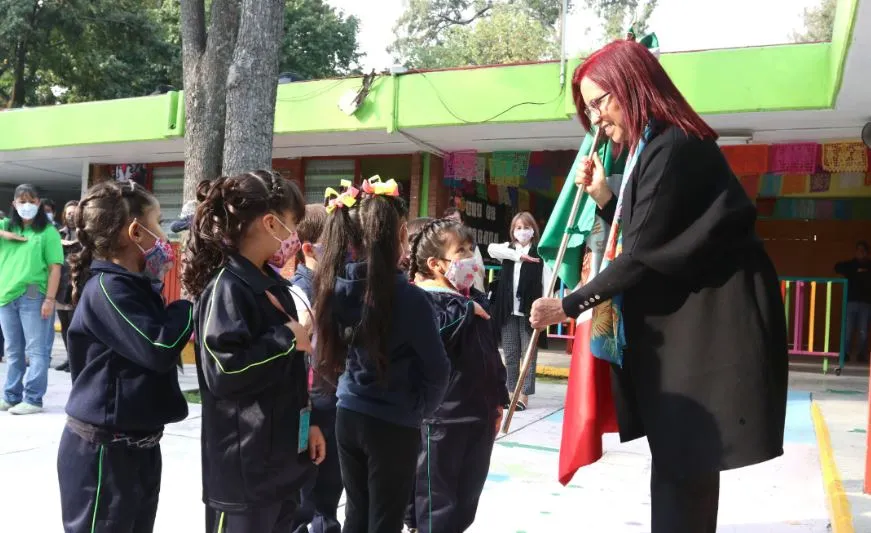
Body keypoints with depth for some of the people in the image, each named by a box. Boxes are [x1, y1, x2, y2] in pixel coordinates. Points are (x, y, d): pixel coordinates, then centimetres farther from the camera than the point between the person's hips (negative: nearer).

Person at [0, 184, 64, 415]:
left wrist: (50, 299, -13)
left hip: (33, 297, -5)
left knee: (35, 350, -1)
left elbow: (55, 267, -5)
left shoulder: (48, 231, 0)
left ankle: (33, 399, 1)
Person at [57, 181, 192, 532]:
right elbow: (159, 349, -26)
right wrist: (190, 303, -13)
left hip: (139, 444, 9)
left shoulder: (138, 286, 10)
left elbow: (160, 339, 18)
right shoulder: (107, 289, -20)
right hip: (103, 450, -9)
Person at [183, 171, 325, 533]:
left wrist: (308, 422, 13)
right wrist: (286, 339, -17)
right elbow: (224, 373, -26)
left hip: (283, 457, 9)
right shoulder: (226, 287, -18)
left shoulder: (274, 284, 11)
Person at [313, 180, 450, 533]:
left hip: (348, 416, 5)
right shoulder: (407, 295, -21)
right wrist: (422, 409, 7)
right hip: (394, 425, -5)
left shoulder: (337, 285, -5)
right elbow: (437, 369, -12)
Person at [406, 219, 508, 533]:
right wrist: (466, 311, -20)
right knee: (437, 497, 4)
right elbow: (434, 336, -35)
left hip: (479, 413, 8)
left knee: (468, 495, 20)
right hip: (441, 417, -8)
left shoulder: (477, 299, 12)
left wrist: (497, 400, 20)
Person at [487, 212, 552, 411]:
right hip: (508, 310, 4)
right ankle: (511, 391, 18)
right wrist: (518, 255, -15)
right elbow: (491, 248, -11)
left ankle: (524, 394, 8)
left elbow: (547, 281, -5)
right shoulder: (509, 249, 10)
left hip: (530, 310, -4)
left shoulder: (540, 252, -2)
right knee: (510, 354, 10)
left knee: (528, 354, 3)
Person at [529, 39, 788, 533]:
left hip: (707, 324, -10)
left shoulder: (673, 148, -18)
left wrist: (571, 304, -13)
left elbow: (645, 257, -20)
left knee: (680, 465, -5)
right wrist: (602, 195, 4)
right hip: (682, 323, 10)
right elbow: (642, 241, 16)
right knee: (683, 461, 14)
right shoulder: (655, 149, 14)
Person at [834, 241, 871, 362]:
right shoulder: (850, 264, 12)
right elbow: (838, 267, -5)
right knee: (848, 330, -5)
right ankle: (846, 353, -5)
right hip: (851, 301, 0)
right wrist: (856, 271, -10)